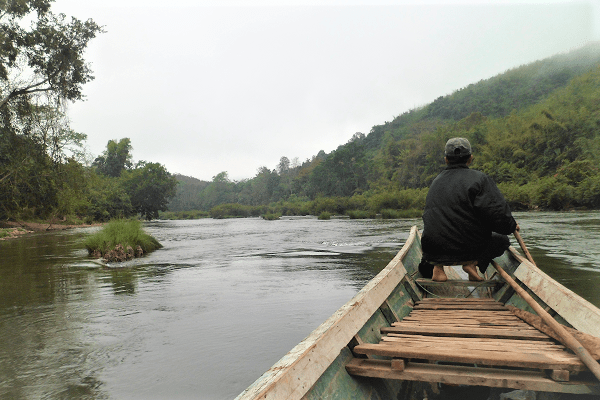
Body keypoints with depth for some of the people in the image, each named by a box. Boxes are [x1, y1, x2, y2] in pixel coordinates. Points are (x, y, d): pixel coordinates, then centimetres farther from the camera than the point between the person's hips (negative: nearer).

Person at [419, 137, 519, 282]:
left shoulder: (435, 182, 10)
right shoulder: (479, 178, -5)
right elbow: (498, 214, -13)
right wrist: (512, 226, 9)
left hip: (434, 250, 4)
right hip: (468, 250, -3)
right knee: (502, 240, 24)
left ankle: (436, 266, 9)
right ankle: (474, 262, -4)